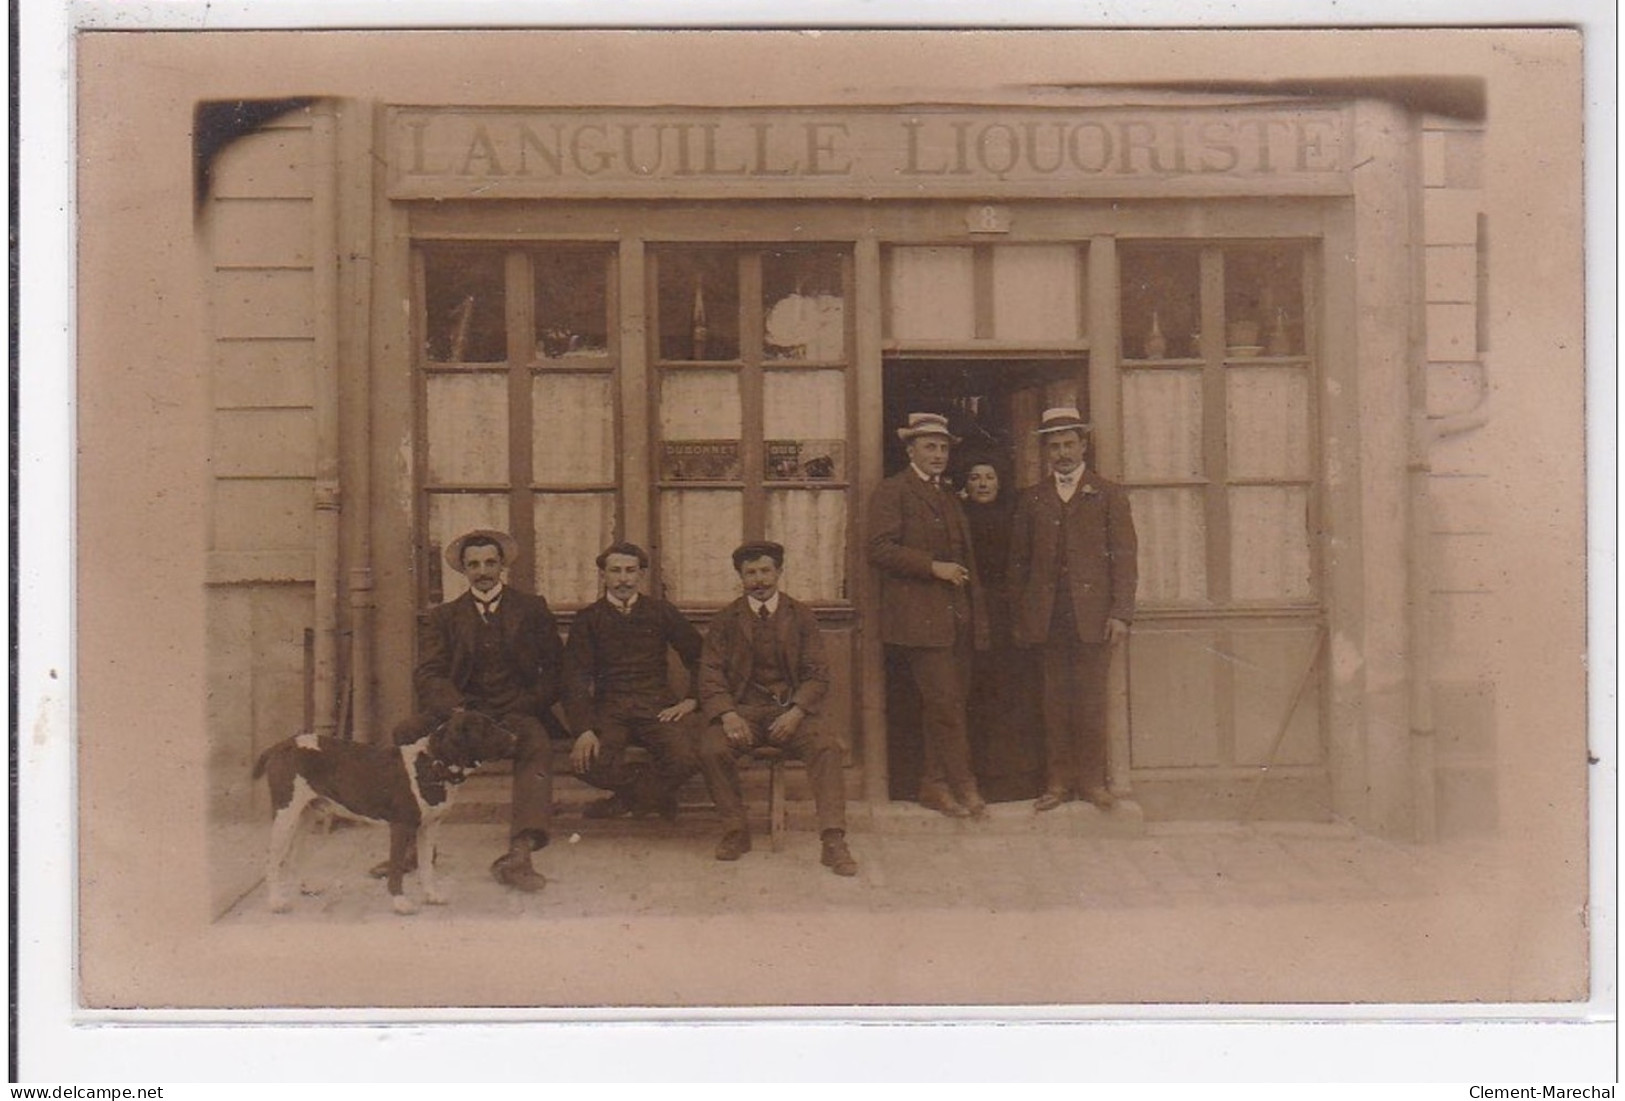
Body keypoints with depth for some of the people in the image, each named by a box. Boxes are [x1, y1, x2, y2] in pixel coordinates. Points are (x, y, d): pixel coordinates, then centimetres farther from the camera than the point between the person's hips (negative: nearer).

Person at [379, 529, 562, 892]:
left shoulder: (532, 609, 14)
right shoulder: (443, 616, 15)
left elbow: (556, 669, 10)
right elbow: (427, 674, 1)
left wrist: (526, 705, -8)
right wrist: (456, 709, -20)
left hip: (515, 713, -1)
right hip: (459, 710, 2)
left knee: (536, 743, -36)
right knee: (404, 735, -27)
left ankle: (519, 853, -45)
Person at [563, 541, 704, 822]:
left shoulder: (661, 612, 10)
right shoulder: (588, 619, 7)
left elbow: (701, 657, 13)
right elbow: (575, 679, -2)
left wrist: (691, 699, -3)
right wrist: (584, 730, -16)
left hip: (658, 705, 0)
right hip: (609, 708, 0)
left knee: (687, 758, -29)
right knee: (588, 763, -31)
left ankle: (626, 799, 1)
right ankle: (656, 792, -1)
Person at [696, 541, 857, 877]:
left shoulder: (802, 617, 9)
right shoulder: (725, 620, 9)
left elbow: (817, 674, 4)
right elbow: (711, 675, 3)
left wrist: (795, 712, -15)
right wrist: (727, 714, -17)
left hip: (791, 709, 0)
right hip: (743, 708, 0)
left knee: (828, 747, -29)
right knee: (711, 749, -29)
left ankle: (833, 841, -27)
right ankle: (735, 832, -9)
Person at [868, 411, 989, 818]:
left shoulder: (949, 497, 25)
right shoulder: (892, 491, 0)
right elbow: (880, 548, -12)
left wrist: (976, 611, 19)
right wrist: (933, 567, -15)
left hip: (956, 618, 8)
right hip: (919, 616, -8)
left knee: (947, 705, 7)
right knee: (945, 704, -10)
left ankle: (934, 785, 13)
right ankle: (963, 786, -4)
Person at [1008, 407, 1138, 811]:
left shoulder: (1109, 495, 7)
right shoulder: (1031, 501, 13)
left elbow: (1124, 558, 1)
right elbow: (1019, 562, 13)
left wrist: (1121, 613, -8)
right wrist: (1020, 618, 8)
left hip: (1093, 615, -2)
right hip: (1048, 617, 2)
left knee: (1091, 700, 2)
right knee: (1055, 701, 4)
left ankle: (1092, 780, 12)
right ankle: (1058, 781, 12)